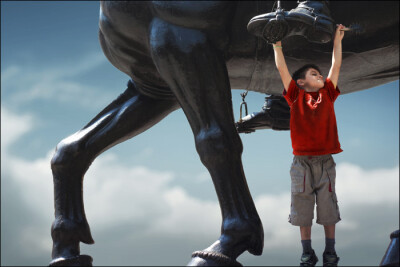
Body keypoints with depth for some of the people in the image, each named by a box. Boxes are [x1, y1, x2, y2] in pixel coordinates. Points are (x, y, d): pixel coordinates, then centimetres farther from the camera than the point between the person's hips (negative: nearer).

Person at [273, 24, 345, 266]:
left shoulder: (327, 95, 9)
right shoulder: (296, 97, 4)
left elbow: (336, 67, 12)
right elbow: (282, 69, 3)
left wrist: (337, 41, 12)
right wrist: (277, 45, 1)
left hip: (325, 162, 2)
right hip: (302, 162, -1)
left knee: (328, 207, 4)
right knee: (303, 207, 3)